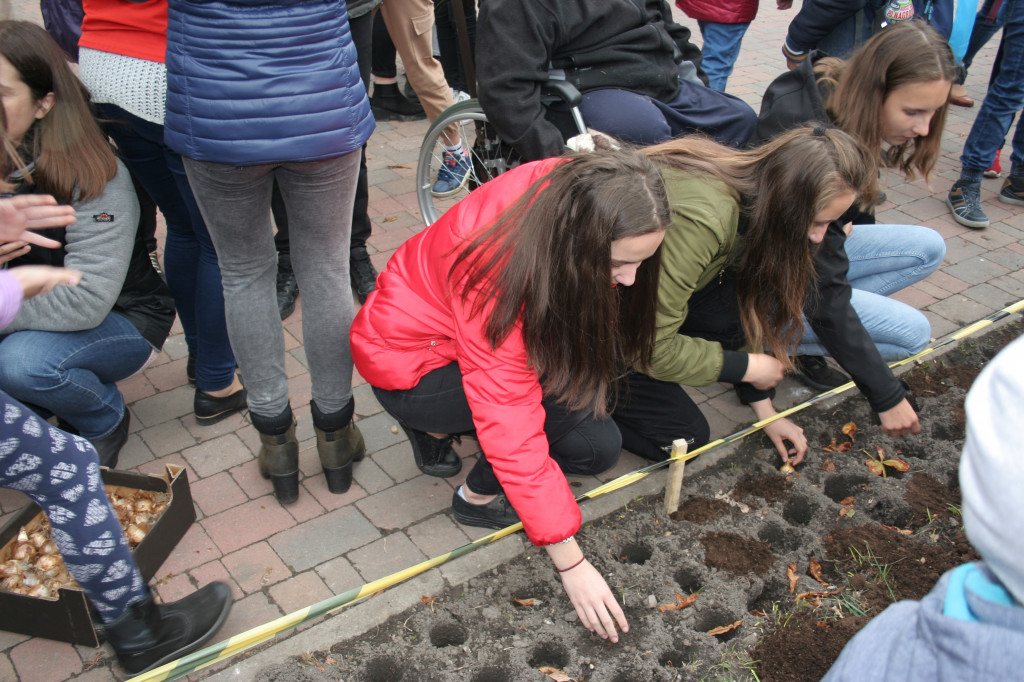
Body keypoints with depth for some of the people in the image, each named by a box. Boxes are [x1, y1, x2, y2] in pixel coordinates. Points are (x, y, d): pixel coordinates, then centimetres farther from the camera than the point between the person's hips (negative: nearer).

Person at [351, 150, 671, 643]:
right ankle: (479, 496, 3)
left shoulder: (569, 193, -22)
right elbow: (514, 435, -35)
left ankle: (438, 424, 4)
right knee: (592, 442, -23)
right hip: (407, 366, -8)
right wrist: (570, 563, -29)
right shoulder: (494, 279, -39)